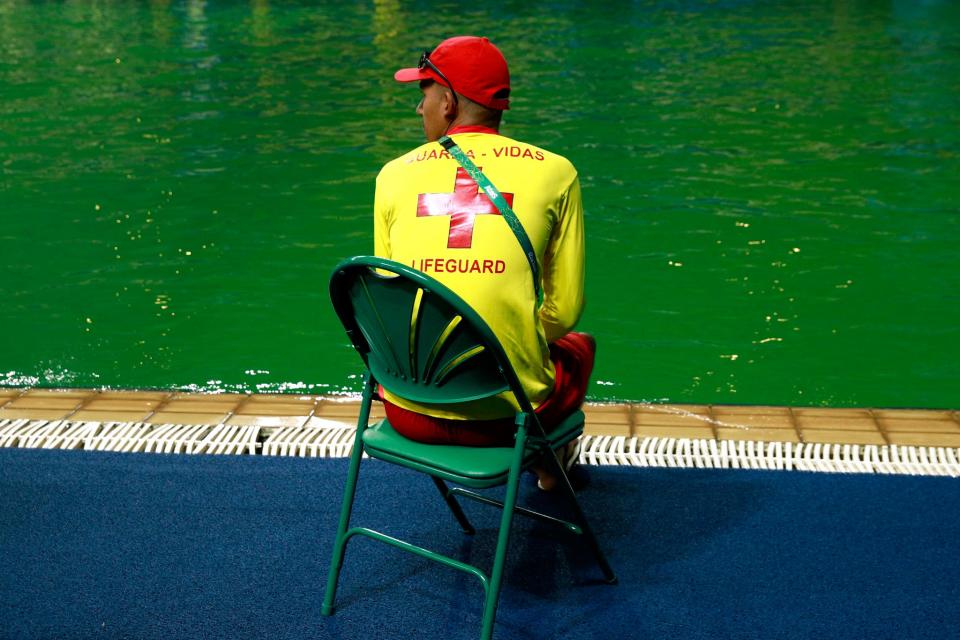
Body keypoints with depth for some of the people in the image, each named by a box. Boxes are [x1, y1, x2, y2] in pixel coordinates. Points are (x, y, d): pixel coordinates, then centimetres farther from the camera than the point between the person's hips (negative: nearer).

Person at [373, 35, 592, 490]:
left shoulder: (395, 174, 3)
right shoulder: (554, 172, 0)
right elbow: (565, 309, 2)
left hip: (408, 412, 2)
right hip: (505, 411, -1)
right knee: (578, 345, 33)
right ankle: (550, 462, 58)